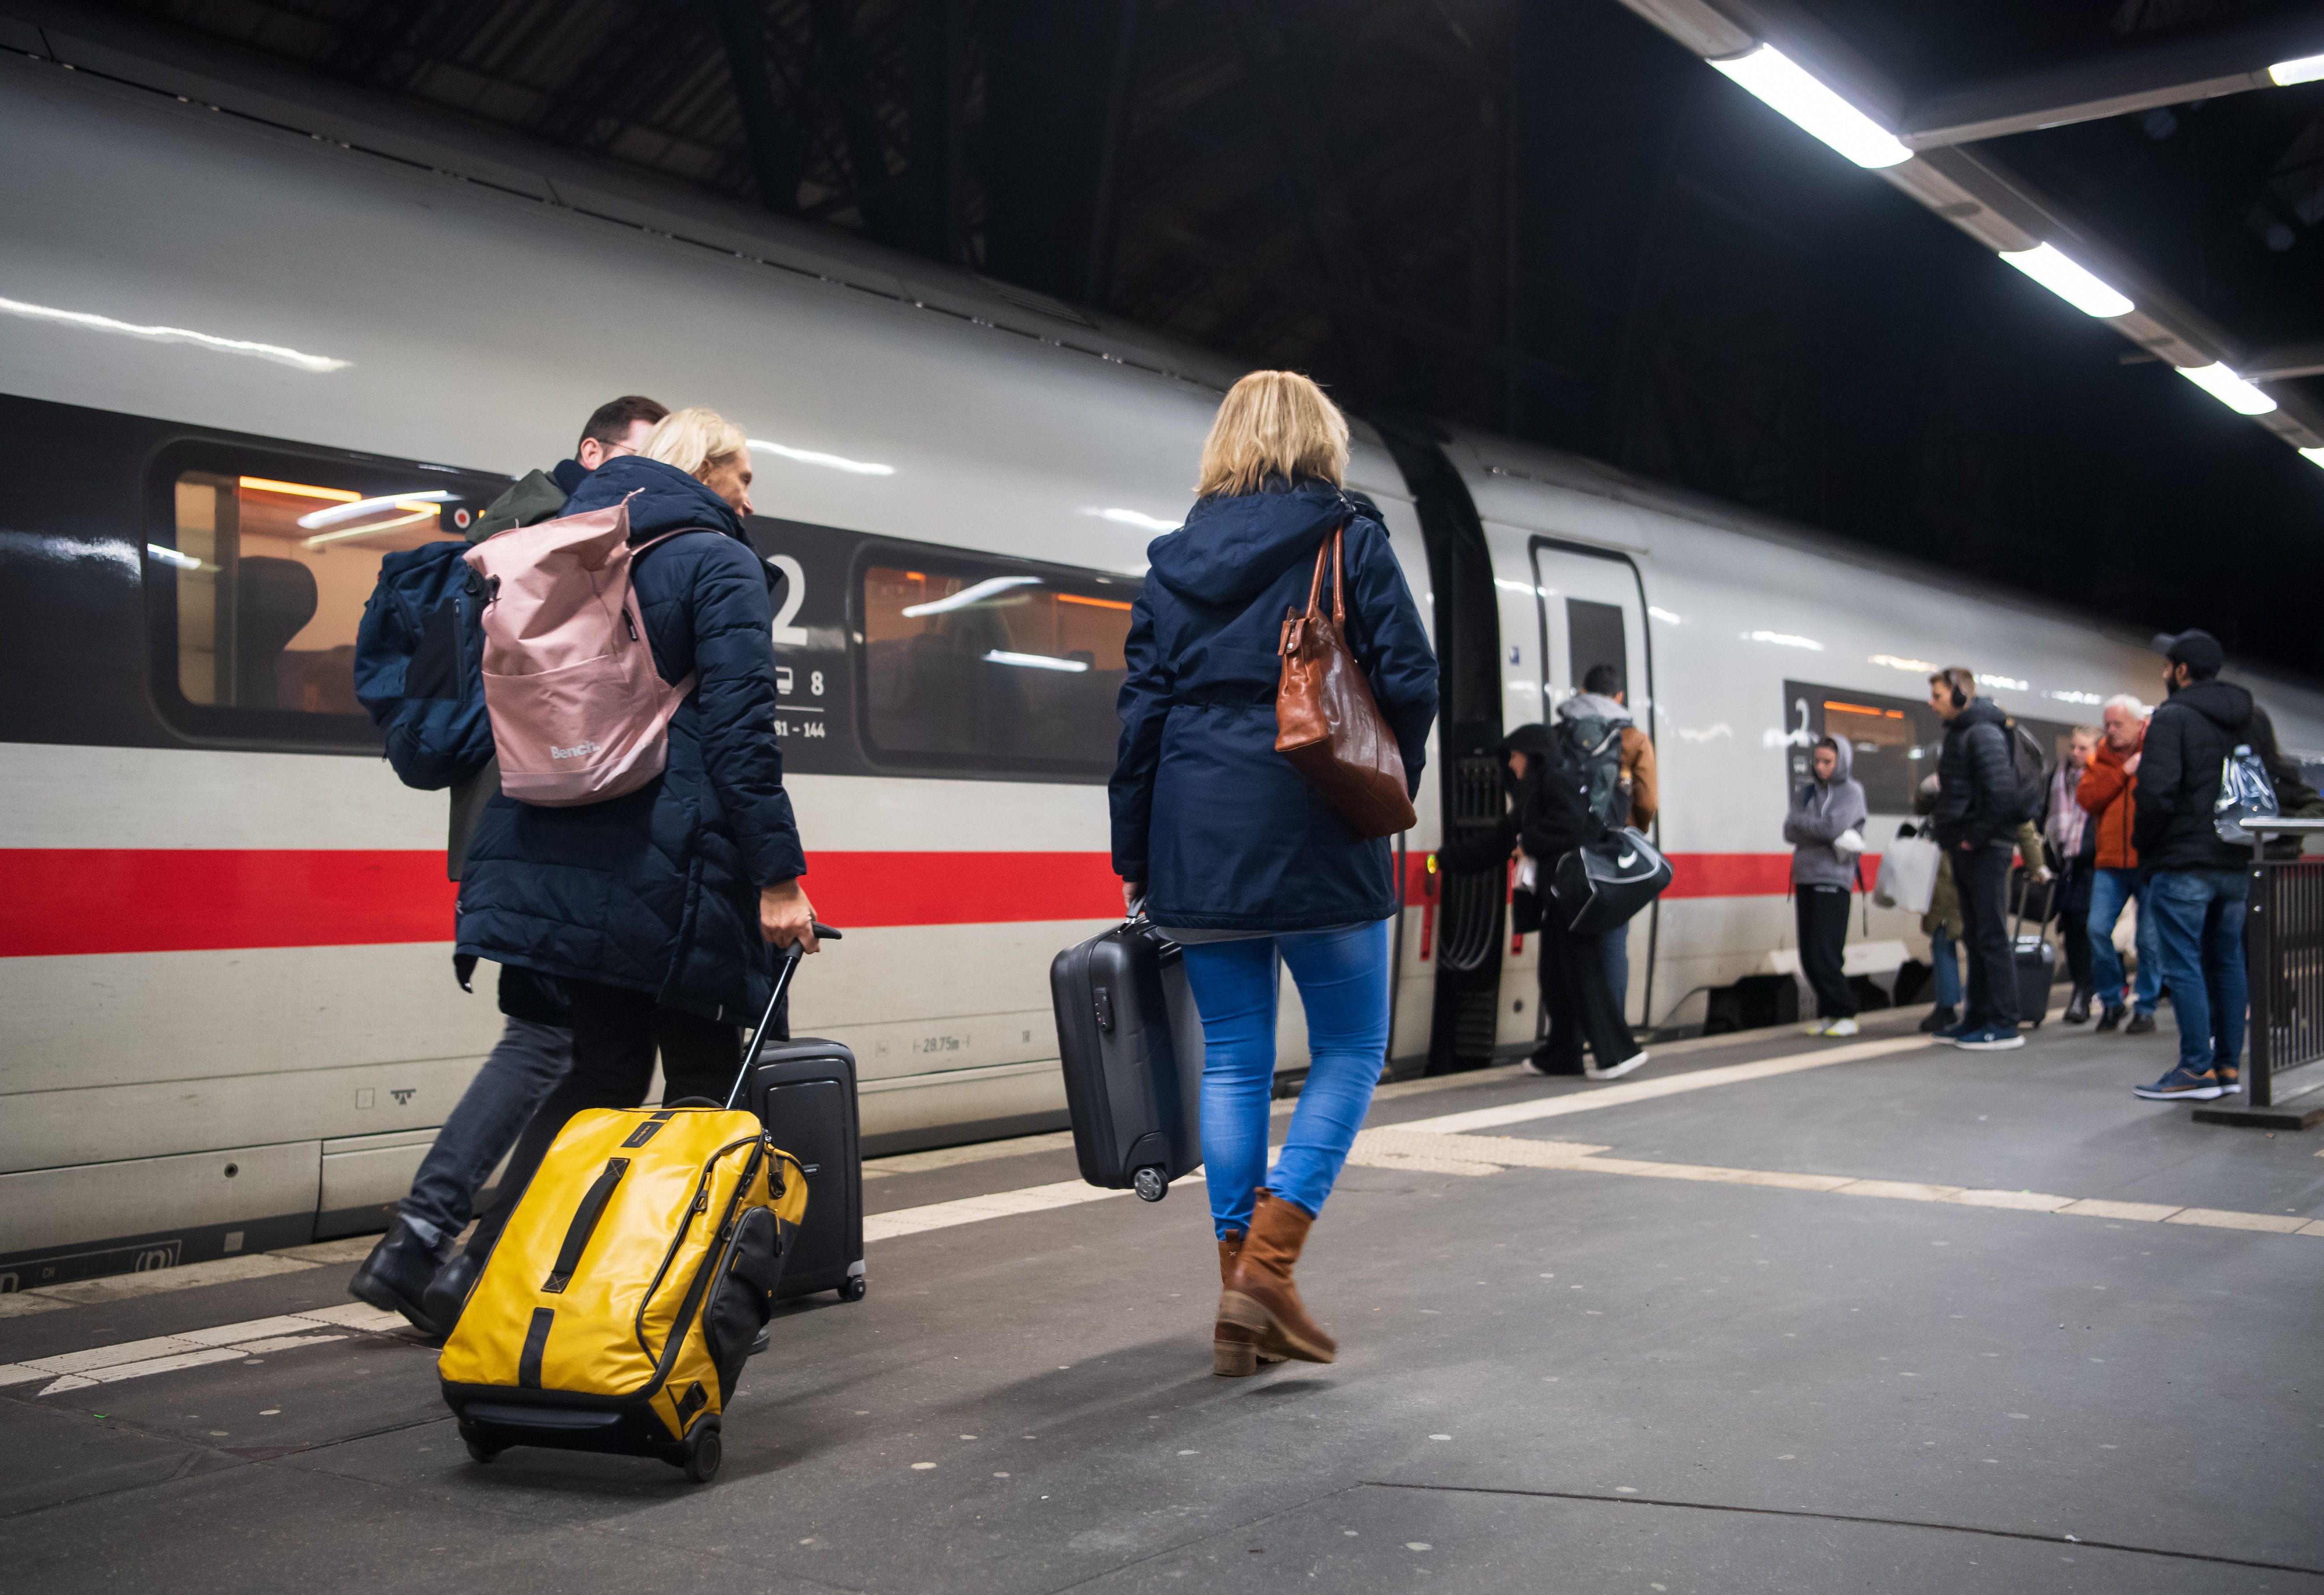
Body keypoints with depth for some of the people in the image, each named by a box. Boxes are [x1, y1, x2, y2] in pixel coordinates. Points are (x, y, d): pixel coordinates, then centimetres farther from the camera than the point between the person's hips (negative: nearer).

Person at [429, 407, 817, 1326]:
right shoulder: (717, 563, -4)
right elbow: (740, 731, -14)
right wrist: (777, 874, -15)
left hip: (570, 856, 7)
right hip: (675, 864, -7)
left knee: (601, 1074, 11)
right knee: (704, 1081, 4)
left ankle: (480, 1272, 0)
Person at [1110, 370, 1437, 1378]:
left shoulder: (1174, 560, 10)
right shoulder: (1350, 544, -1)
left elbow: (1142, 711, 8)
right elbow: (1409, 683, -6)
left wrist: (1134, 860, 12)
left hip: (1200, 847, 4)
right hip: (1317, 844, -4)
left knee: (1233, 1058, 9)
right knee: (1350, 1048, 8)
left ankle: (1243, 1299, 11)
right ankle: (1267, 1266, -4)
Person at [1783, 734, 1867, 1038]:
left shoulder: (1852, 792, -1)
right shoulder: (1807, 792, 13)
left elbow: (1834, 826, -17)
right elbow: (1790, 833, 2)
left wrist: (1799, 821, -5)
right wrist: (1827, 836, -12)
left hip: (1834, 879, -6)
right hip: (1805, 878, 6)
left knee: (1825, 954, -11)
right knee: (1809, 956, 5)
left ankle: (1845, 1016, 0)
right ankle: (1828, 1014, 15)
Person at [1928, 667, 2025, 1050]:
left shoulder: (1984, 733, -13)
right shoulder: (1958, 733, 17)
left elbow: (2001, 792, -23)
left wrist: (1977, 836, -18)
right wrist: (1950, 835, 14)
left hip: (1984, 851, -10)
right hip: (1964, 850, 10)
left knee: (1992, 936, -7)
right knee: (1975, 936, 13)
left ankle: (2005, 1026, -4)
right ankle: (1978, 1018, 20)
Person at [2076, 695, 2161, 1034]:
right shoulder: (2101, 759, 13)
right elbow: (2086, 799, -3)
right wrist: (2123, 771, -7)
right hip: (2111, 862, 3)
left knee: (2149, 938, 0)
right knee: (2098, 929, -5)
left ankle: (2146, 1009, 12)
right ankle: (2111, 1000, 13)